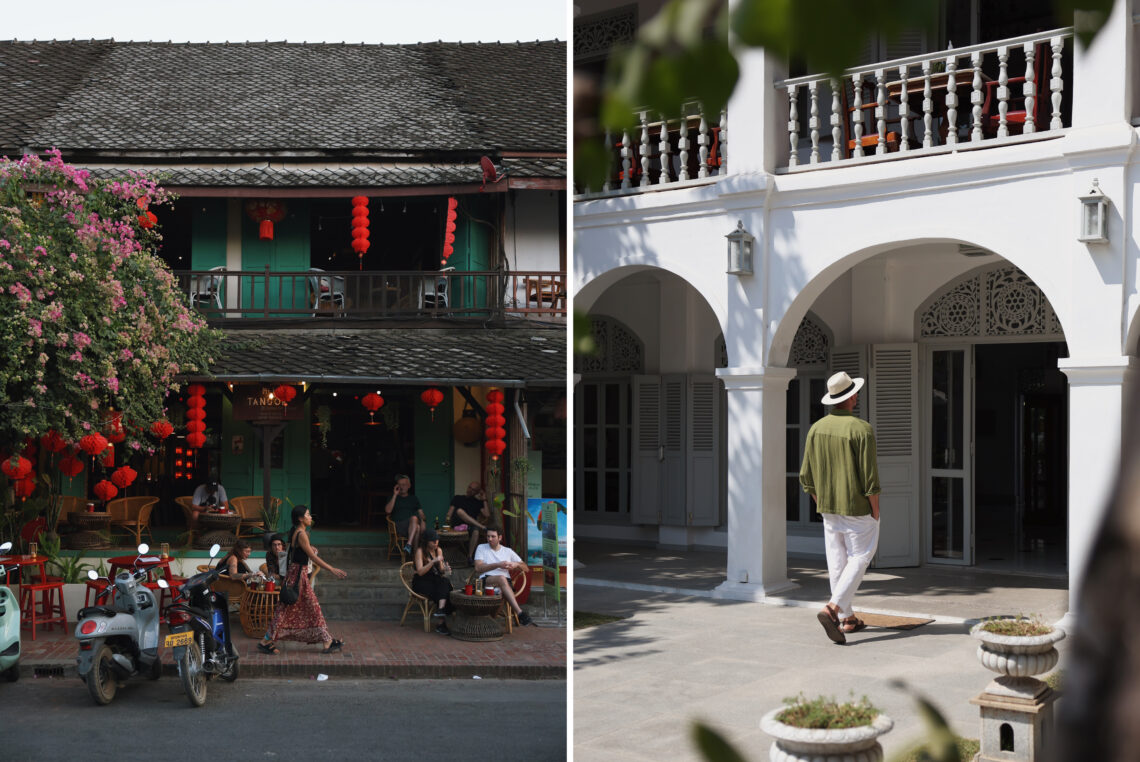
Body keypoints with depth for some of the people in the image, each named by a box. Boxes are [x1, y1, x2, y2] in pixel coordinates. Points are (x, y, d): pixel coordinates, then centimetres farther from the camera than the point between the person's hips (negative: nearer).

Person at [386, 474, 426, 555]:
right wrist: (395, 495, 0)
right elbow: (388, 511, 0)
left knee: (414, 518, -37)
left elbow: (420, 513, 16)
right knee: (417, 527, -35)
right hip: (398, 526, -2)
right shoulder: (393, 498, 21)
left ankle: (409, 544, -44)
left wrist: (423, 520, -8)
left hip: (412, 524, 2)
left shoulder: (414, 499, 28)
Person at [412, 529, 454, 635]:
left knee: (446, 582, -31)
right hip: (422, 583, -5)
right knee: (445, 593, -30)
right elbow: (420, 572, -18)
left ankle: (440, 610, -44)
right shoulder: (420, 551, -9)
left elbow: (440, 570, 12)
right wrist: (433, 561, -27)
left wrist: (445, 569, -12)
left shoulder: (438, 550, 10)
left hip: (435, 581, 5)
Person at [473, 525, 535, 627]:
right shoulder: (481, 548, 17)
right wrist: (498, 565, -8)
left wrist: (516, 565, -1)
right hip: (486, 580, -2)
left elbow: (525, 568, 23)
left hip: (505, 582, 2)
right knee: (502, 578, -39)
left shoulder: (508, 551, 23)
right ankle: (520, 613, -50)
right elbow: (478, 568, 1)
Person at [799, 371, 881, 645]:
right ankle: (832, 609, -13)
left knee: (837, 561, 12)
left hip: (828, 508, 6)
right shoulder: (861, 430, -16)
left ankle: (847, 618, 19)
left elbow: (806, 476, 6)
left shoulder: (816, 428, 2)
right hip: (857, 508, -6)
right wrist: (875, 512, -6)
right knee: (859, 558, 3)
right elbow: (870, 478, -16)